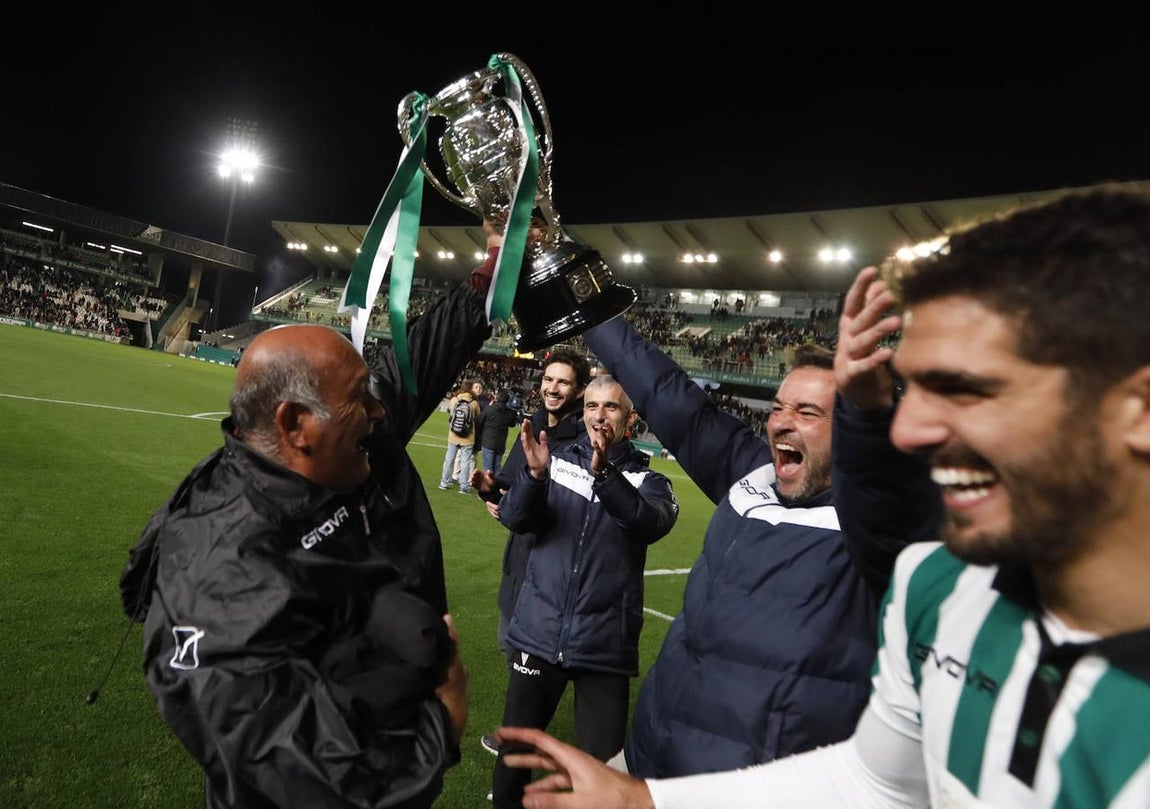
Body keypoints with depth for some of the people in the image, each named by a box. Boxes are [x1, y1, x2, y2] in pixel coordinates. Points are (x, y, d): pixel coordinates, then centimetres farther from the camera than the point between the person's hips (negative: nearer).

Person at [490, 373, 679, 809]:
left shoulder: (646, 479, -1)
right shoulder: (558, 459, 2)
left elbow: (654, 523, -22)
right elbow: (515, 519, -8)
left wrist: (605, 473, -38)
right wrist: (534, 474, -28)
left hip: (605, 644, -1)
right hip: (539, 633, 2)